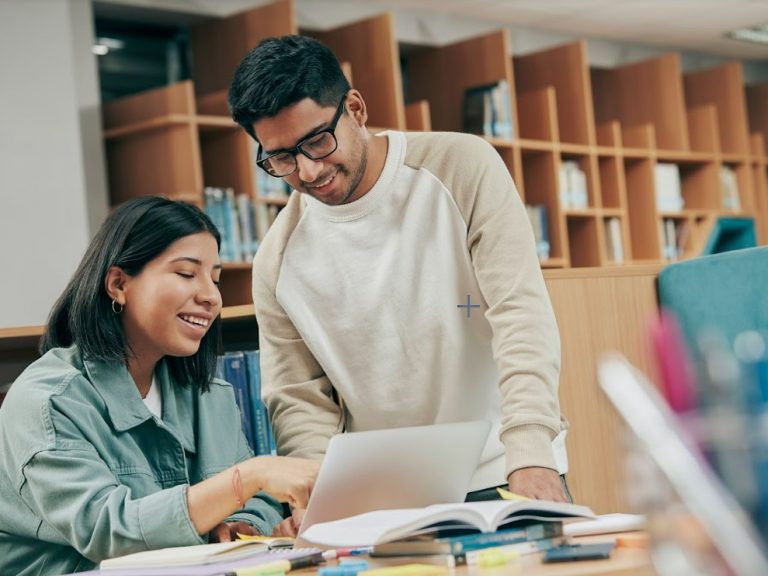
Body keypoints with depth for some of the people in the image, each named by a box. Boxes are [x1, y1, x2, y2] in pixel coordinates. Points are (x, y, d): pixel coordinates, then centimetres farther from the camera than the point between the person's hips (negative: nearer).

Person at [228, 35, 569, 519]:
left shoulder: (462, 167, -4)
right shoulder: (280, 258, 1)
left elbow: (520, 312, -12)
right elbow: (299, 399, 6)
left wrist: (530, 453, -25)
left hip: (501, 477, -3)